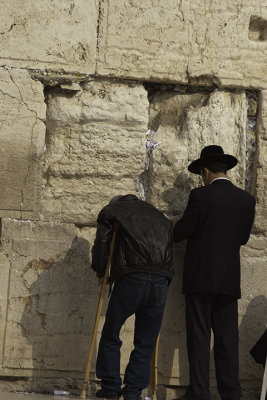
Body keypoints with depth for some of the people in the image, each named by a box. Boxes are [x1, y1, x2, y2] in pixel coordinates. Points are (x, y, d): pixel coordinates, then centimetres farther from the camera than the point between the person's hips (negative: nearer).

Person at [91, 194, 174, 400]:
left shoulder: (114, 211, 16)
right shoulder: (161, 218, 29)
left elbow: (102, 242, 8)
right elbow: (170, 251, 22)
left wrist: (100, 271, 19)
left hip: (131, 279, -4)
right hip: (160, 282, 4)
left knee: (110, 336, 12)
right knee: (145, 343, 10)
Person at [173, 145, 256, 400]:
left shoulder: (201, 196, -9)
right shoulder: (246, 200, 5)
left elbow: (180, 232, -6)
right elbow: (243, 237, 13)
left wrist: (173, 229, 17)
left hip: (200, 277, -4)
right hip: (229, 280, 4)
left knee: (199, 335, -1)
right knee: (227, 336, 7)